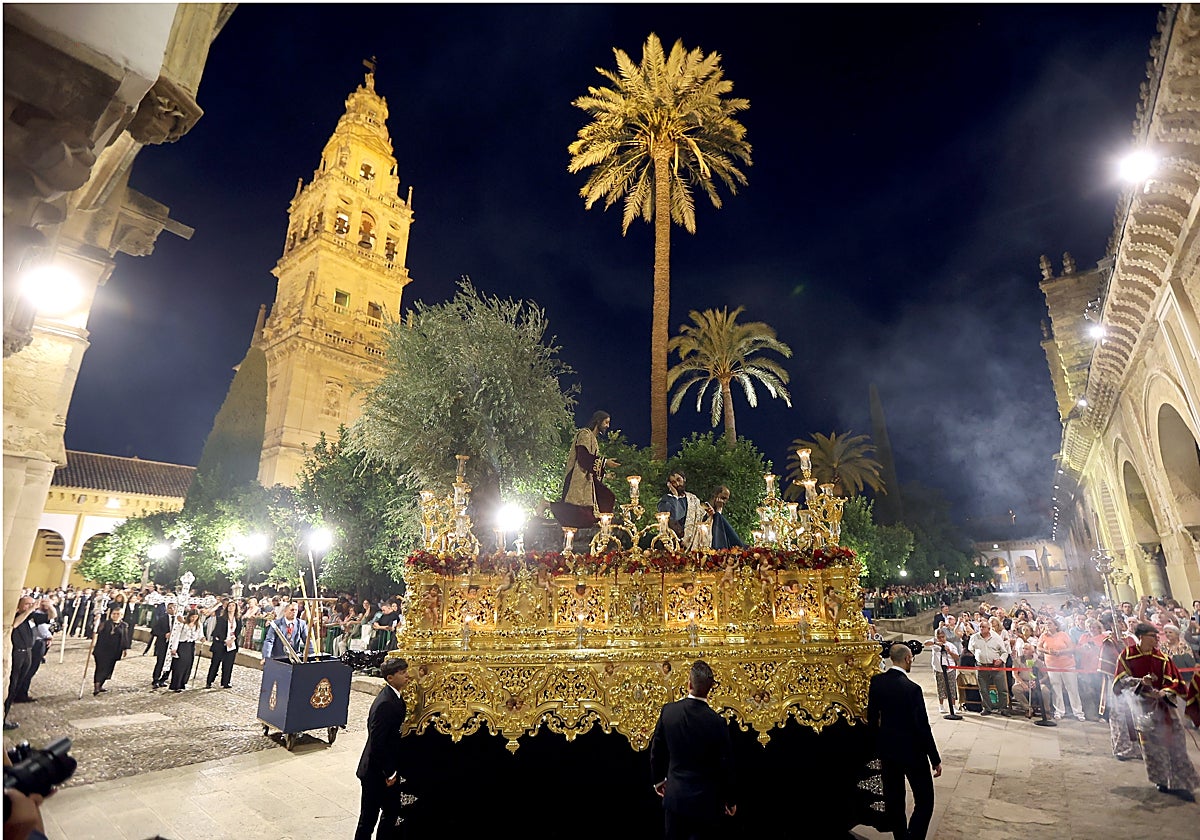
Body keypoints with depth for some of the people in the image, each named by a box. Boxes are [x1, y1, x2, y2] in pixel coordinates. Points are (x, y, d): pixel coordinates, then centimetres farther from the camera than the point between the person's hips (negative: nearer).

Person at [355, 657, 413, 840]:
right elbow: (376, 743, -26)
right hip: (377, 773, -9)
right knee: (369, 818, 10)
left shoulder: (394, 696, 0)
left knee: (392, 811, 21)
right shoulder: (386, 703, -29)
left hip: (388, 769, 9)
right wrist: (388, 773, -17)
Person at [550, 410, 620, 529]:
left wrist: (606, 474, 15)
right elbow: (583, 458, -20)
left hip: (587, 480, 10)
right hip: (578, 479, -10)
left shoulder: (594, 438, 22)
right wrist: (604, 462, -15)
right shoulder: (585, 434, -8)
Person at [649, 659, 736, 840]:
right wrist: (730, 800, 6)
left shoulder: (668, 711, -12)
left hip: (674, 796, 3)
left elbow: (656, 749, 0)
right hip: (705, 800, -3)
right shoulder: (717, 722, -21)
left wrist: (658, 778, 18)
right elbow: (726, 764, -10)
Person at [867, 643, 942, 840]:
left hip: (887, 749, 6)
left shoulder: (876, 682, -5)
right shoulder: (912, 688, -22)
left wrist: (878, 748, 16)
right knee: (924, 801, 10)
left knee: (893, 801, 17)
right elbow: (923, 727, -17)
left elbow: (872, 718, 4)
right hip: (912, 751, -5)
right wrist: (935, 760, -5)